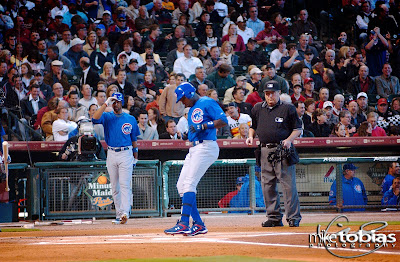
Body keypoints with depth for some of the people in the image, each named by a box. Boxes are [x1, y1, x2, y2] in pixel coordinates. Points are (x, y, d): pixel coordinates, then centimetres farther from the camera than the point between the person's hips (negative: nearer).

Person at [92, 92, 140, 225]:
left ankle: (125, 213, -21)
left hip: (126, 154, -2)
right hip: (111, 154, 2)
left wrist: (135, 158, 11)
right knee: (115, 186, 5)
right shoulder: (107, 117, 6)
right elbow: (95, 118, -16)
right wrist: (106, 104, -17)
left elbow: (134, 139, 13)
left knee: (125, 184, -13)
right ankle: (119, 214, 10)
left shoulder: (130, 119, 8)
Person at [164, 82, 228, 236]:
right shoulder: (191, 110, 23)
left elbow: (223, 121, -15)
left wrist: (202, 126, -20)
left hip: (206, 147, -10)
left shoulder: (207, 103, -5)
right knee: (181, 185, 5)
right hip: (194, 148, 10)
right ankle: (198, 224, 7)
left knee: (189, 183, -17)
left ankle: (184, 224, -22)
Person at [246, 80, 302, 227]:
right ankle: (274, 217, 12)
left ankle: (293, 217, -4)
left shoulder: (288, 109, 1)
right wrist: (250, 136, 6)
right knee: (267, 186, 5)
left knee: (288, 185, -7)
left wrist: (289, 140, -14)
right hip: (265, 151, 5)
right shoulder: (258, 109, 14)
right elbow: (253, 126, 26)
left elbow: (298, 128, 2)